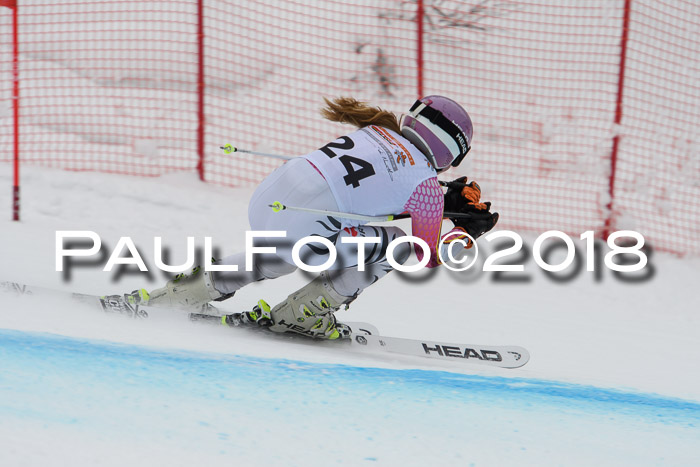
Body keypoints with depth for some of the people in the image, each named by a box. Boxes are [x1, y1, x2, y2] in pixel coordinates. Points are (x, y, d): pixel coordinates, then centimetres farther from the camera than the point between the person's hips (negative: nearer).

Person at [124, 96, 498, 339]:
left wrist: (447, 201, 33)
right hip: (300, 226, -8)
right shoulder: (427, 179, 2)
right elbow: (429, 257, 12)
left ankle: (187, 290, 31)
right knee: (397, 244, 8)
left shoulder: (375, 130, 21)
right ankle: (300, 314, 8)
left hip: (265, 198, 8)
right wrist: (467, 231, 29)